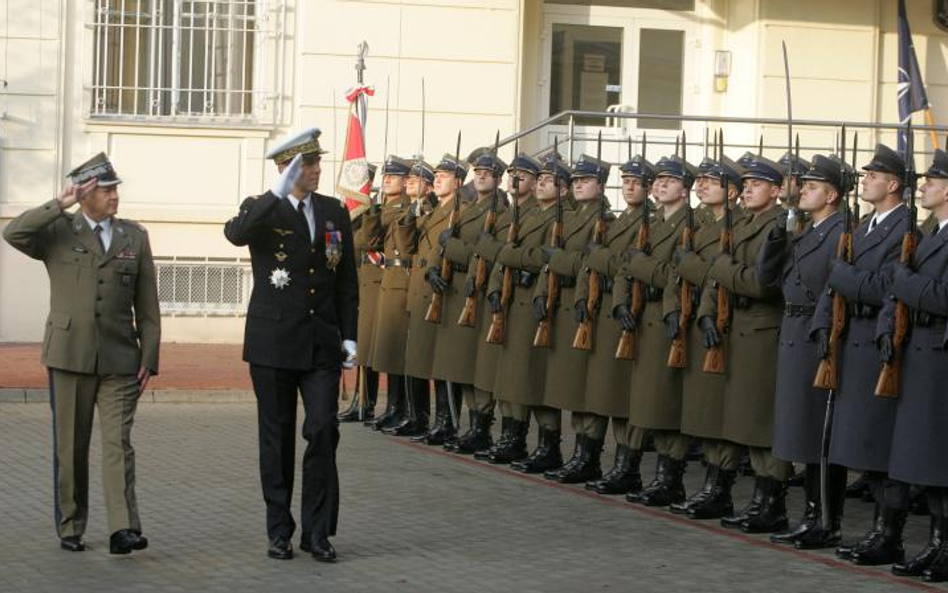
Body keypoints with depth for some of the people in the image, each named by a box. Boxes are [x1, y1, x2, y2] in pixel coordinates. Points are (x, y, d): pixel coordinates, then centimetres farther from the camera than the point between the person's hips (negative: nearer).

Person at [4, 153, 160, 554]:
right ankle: (70, 529, 17)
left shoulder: (134, 236, 10)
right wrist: (61, 205, -17)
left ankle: (123, 530, -16)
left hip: (119, 359, 1)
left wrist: (149, 358, 3)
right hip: (70, 356, -1)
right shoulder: (57, 232, 3)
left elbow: (147, 306, 10)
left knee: (118, 443, -9)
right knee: (71, 447, 6)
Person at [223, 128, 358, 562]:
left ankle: (317, 531, 3)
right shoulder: (262, 210, -2)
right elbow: (235, 234, -27)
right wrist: (278, 194, -35)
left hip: (322, 343, 2)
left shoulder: (335, 212, 9)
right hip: (273, 342, -2)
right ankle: (280, 531, 15)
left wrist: (349, 335, 6)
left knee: (323, 432, -6)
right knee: (277, 437, 5)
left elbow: (347, 280, 12)